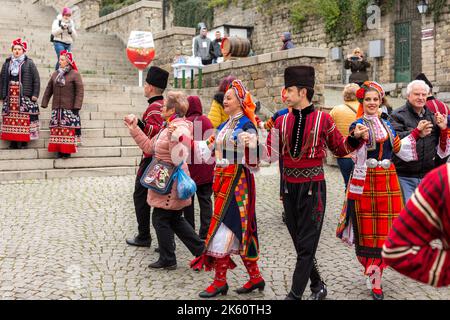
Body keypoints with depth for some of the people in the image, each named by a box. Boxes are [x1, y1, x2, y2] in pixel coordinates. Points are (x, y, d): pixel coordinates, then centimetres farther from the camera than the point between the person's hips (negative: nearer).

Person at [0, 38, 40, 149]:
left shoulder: (29, 63, 3)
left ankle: (24, 140, -1)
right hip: (10, 96, 3)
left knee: (25, 118, -8)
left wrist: (35, 95, -6)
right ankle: (13, 141, 6)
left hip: (25, 96, -3)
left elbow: (36, 80, 0)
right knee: (10, 118, 0)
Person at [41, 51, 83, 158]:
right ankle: (59, 149, 7)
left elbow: (80, 91, -8)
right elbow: (49, 90, 17)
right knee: (57, 129, 2)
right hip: (56, 108, 5)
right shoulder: (55, 74, 14)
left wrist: (77, 106, -15)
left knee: (68, 129, -6)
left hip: (69, 108, -5)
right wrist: (44, 103, 11)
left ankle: (67, 150, 0)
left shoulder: (75, 74, -3)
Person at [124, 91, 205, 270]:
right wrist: (134, 129, 16)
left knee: (160, 219, 3)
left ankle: (167, 260, 17)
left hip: (171, 184, -10)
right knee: (175, 220, 17)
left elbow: (179, 159, -29)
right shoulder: (168, 128, 12)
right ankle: (202, 251, 23)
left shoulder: (180, 129, -20)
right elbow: (149, 147, 17)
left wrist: (174, 138, -41)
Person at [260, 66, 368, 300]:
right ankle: (317, 286, 32)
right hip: (289, 187, 5)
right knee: (299, 241, 13)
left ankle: (295, 294, 8)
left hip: (312, 187, -5)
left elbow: (340, 149, 5)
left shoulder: (323, 119, -5)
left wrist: (355, 137, -13)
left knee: (306, 245, 0)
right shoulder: (282, 121, 5)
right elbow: (271, 154, 3)